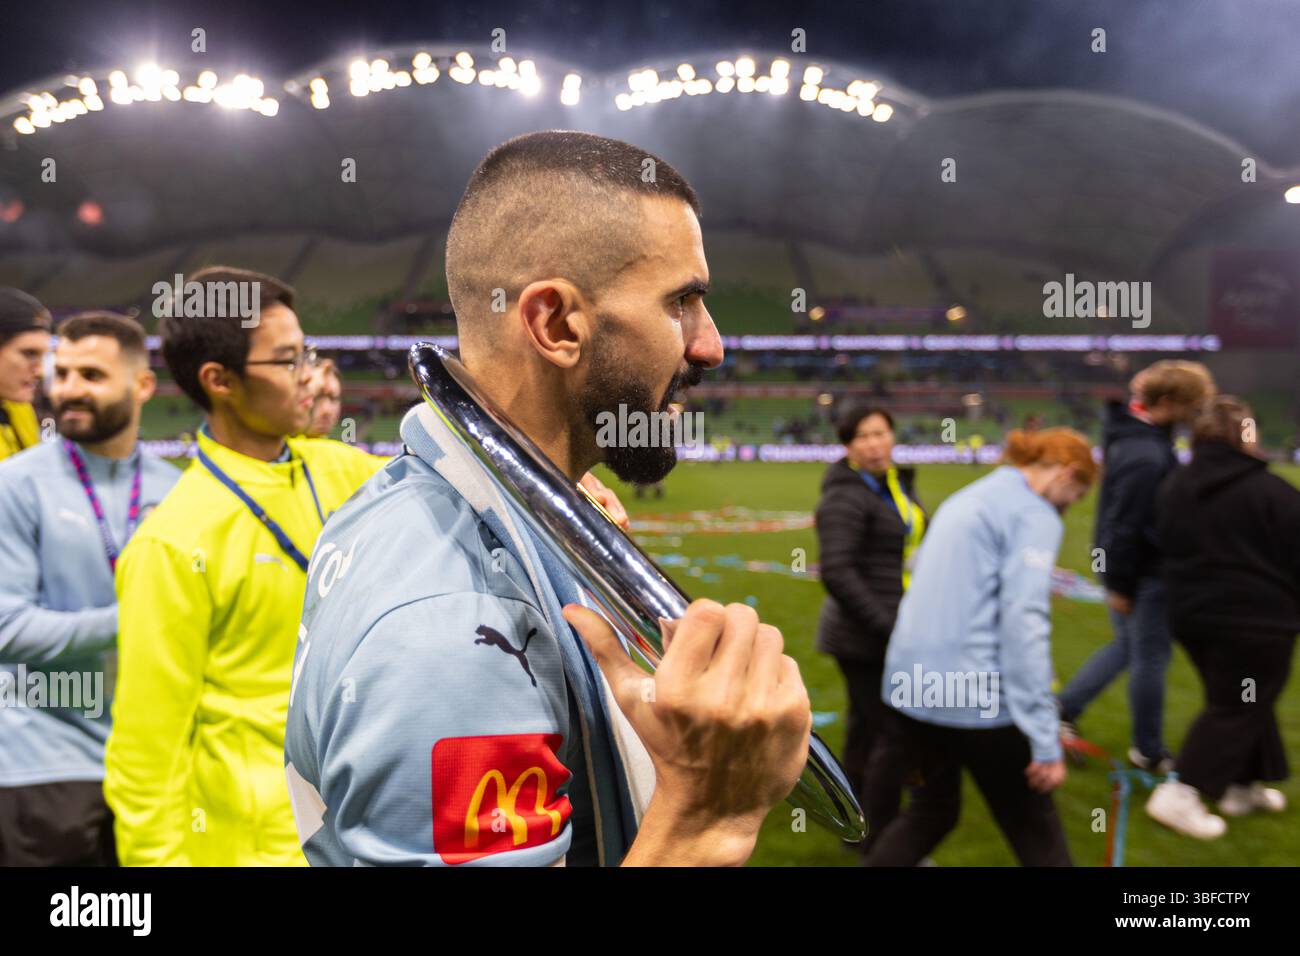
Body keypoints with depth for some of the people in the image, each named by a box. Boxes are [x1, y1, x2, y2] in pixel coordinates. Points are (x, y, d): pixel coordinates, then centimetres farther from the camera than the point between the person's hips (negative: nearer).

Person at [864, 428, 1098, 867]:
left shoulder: (966, 500, 19)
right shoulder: (1034, 515, -8)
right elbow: (1023, 621, -18)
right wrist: (1045, 738, -19)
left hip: (911, 685, 8)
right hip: (977, 695, -8)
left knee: (931, 812, 23)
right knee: (1034, 829, 9)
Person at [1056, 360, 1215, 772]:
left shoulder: (1136, 423, 1)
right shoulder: (1145, 457, -29)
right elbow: (1126, 526, -25)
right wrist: (1121, 585, -17)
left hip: (1128, 562, 9)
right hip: (1145, 570, -9)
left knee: (1128, 644, 23)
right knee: (1151, 657, 8)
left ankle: (1066, 706, 26)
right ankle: (1148, 751, 26)